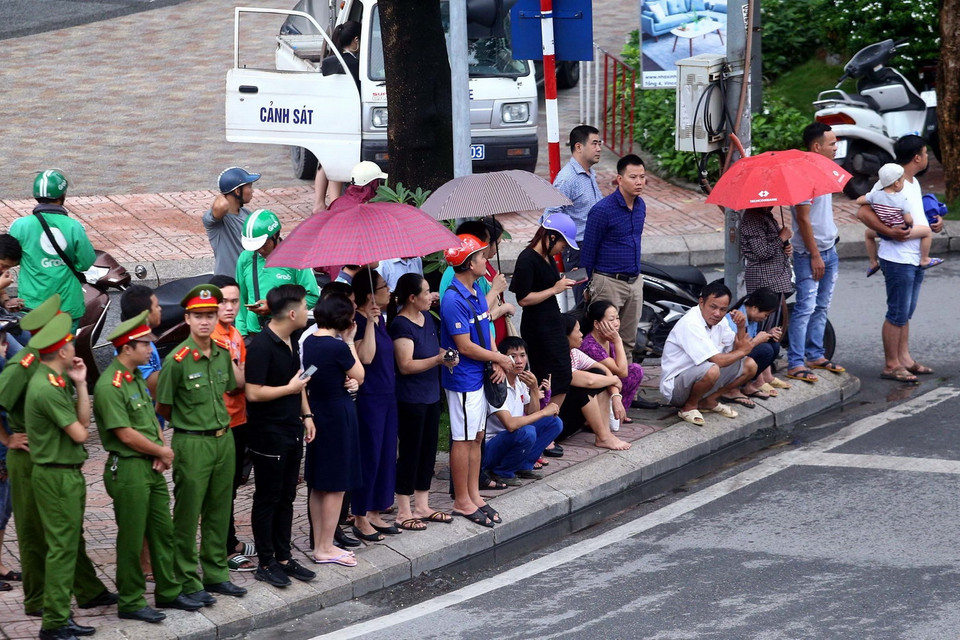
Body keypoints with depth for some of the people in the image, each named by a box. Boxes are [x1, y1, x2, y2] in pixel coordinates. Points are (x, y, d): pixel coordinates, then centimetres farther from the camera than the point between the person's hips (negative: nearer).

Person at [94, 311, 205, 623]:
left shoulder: (137, 377, 10)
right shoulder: (109, 386, -19)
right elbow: (126, 434, -21)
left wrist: (162, 450, -2)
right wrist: (162, 452, -8)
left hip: (152, 466, 9)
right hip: (129, 469, -9)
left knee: (163, 531, 15)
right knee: (132, 538, 1)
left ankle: (169, 591, 26)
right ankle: (131, 601, 10)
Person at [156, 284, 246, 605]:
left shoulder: (223, 355, 4)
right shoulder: (177, 360, -14)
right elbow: (162, 407, -5)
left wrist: (217, 422, 13)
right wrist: (188, 423, 7)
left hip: (223, 439, 6)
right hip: (192, 444, -6)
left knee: (218, 511, 13)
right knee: (187, 515, 1)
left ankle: (216, 574, 24)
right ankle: (188, 581, 7)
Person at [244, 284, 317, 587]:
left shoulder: (291, 343, 10)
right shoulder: (261, 346, -20)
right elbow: (253, 393, -25)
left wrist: (306, 415, 14)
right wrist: (291, 388, -15)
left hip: (291, 430, 9)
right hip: (268, 434, -9)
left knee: (286, 497, 14)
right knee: (267, 499, 1)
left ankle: (283, 557, 22)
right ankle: (266, 563, 9)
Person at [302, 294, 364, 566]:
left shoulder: (308, 342, 3)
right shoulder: (338, 347, -19)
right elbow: (359, 376, -4)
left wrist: (343, 380, 0)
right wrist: (350, 341, 0)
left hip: (316, 414, 8)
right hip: (338, 416, -8)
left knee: (317, 485, 14)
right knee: (336, 486, 1)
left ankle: (319, 544, 22)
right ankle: (326, 548, 5)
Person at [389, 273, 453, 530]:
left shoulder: (427, 318, 9)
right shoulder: (401, 325, -17)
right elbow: (406, 365, -22)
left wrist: (446, 355, 4)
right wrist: (437, 359, -28)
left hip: (431, 395, 9)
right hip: (410, 400, -9)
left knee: (428, 450, 14)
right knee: (410, 453, -1)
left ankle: (422, 506, 25)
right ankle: (403, 512, 7)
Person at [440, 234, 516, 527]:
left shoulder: (477, 290, 8)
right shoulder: (453, 299, -22)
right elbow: (465, 346, -22)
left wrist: (498, 363, -1)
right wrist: (500, 359, -10)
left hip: (479, 375, 9)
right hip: (463, 379, -9)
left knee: (476, 437, 14)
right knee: (463, 439, 0)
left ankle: (474, 495, 23)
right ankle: (462, 501, 9)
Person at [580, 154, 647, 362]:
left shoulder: (640, 206, 8)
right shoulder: (602, 210, -16)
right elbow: (588, 249, -9)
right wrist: (588, 285, -4)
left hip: (634, 281, 7)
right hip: (609, 281, -7)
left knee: (628, 341, 13)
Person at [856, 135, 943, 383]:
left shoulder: (914, 183, 13)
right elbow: (863, 213, -23)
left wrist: (934, 221, 8)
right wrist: (890, 232, -29)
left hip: (916, 258, 9)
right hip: (898, 258, -9)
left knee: (906, 313, 17)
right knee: (897, 314, -3)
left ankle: (904, 357, 25)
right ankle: (891, 365, 3)